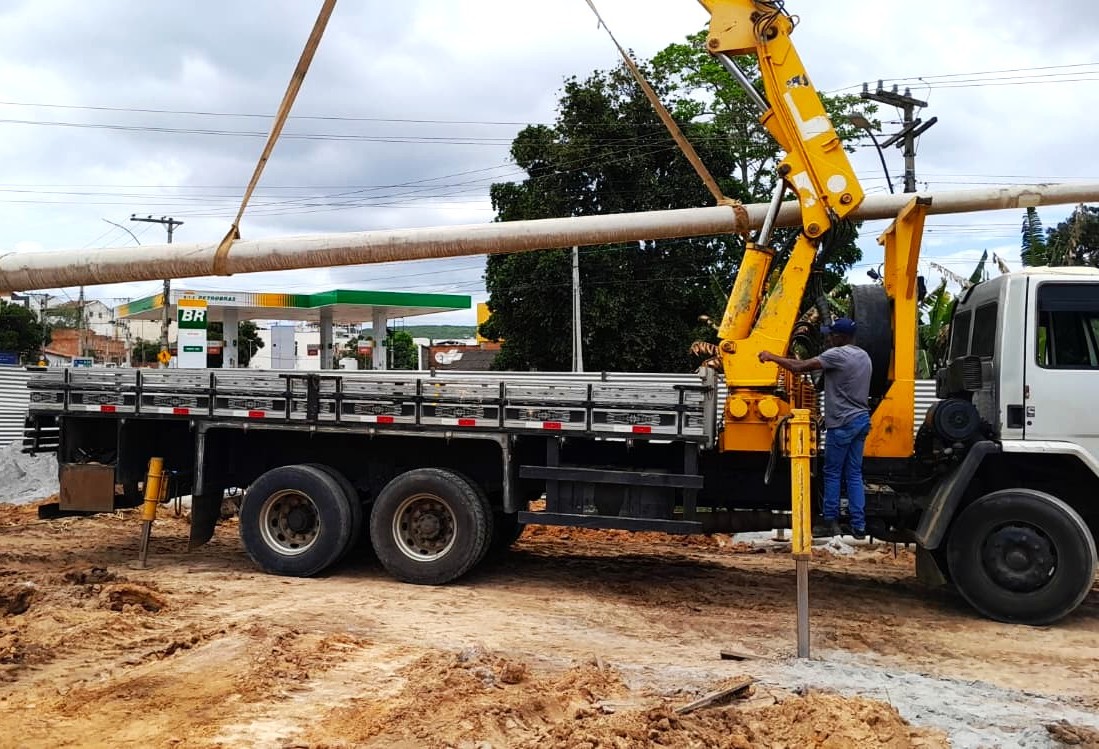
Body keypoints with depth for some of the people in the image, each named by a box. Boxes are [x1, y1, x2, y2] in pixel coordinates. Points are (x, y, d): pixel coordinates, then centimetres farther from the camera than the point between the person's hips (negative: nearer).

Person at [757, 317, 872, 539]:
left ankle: (830, 522, 5)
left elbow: (798, 367, -17)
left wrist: (771, 357, -6)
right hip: (862, 420, 8)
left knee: (832, 473, 1)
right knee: (854, 474, 9)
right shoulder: (864, 356, 14)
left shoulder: (837, 355, -14)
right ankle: (859, 526, 8)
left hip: (843, 423, -8)